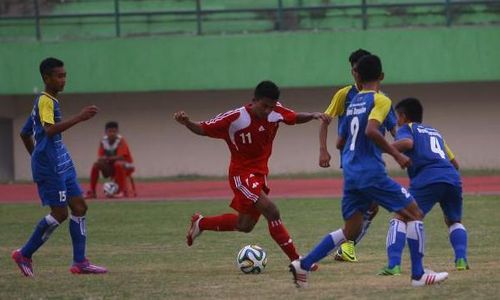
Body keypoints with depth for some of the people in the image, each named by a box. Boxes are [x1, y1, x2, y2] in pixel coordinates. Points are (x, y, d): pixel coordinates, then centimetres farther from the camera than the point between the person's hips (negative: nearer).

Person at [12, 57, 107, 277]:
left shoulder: (49, 101, 17)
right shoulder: (45, 102, -13)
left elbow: (25, 134, 26)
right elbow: (50, 129, -31)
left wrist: (37, 157, 31)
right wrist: (79, 118, -34)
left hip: (62, 165, 10)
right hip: (50, 168, -10)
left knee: (79, 207, 4)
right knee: (60, 213, -6)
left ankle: (79, 262, 5)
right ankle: (24, 255, 6)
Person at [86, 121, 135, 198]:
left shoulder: (121, 141, -17)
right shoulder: (103, 141, -3)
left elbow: (120, 157, -26)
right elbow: (100, 158, -5)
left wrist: (107, 158, -34)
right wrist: (102, 160, -28)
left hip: (126, 166, -5)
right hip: (111, 167, 5)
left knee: (118, 164, -37)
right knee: (96, 165, -15)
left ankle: (122, 191, -33)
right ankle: (92, 191, -11)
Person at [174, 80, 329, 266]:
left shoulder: (276, 111, -7)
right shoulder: (234, 118, -21)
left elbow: (296, 118, 10)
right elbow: (203, 129, -14)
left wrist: (313, 115, -10)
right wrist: (186, 123, -33)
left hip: (260, 174, 7)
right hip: (242, 174, -7)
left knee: (245, 225, 17)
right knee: (272, 212, -22)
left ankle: (200, 223, 40)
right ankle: (296, 261, -15)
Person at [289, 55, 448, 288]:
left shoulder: (353, 102, 15)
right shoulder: (380, 100, -7)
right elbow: (371, 131, -24)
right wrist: (396, 154, -16)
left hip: (350, 174, 7)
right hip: (371, 173, -7)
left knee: (350, 231, 16)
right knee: (414, 214, 2)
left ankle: (303, 265, 7)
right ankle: (418, 275, -2)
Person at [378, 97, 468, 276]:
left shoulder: (406, 128, 17)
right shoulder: (435, 132, 35)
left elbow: (407, 142, -8)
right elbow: (454, 163, 34)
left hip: (427, 179, -5)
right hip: (453, 179, 5)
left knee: (400, 219, -1)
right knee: (454, 221, 27)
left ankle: (393, 265, -18)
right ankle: (461, 259, 5)